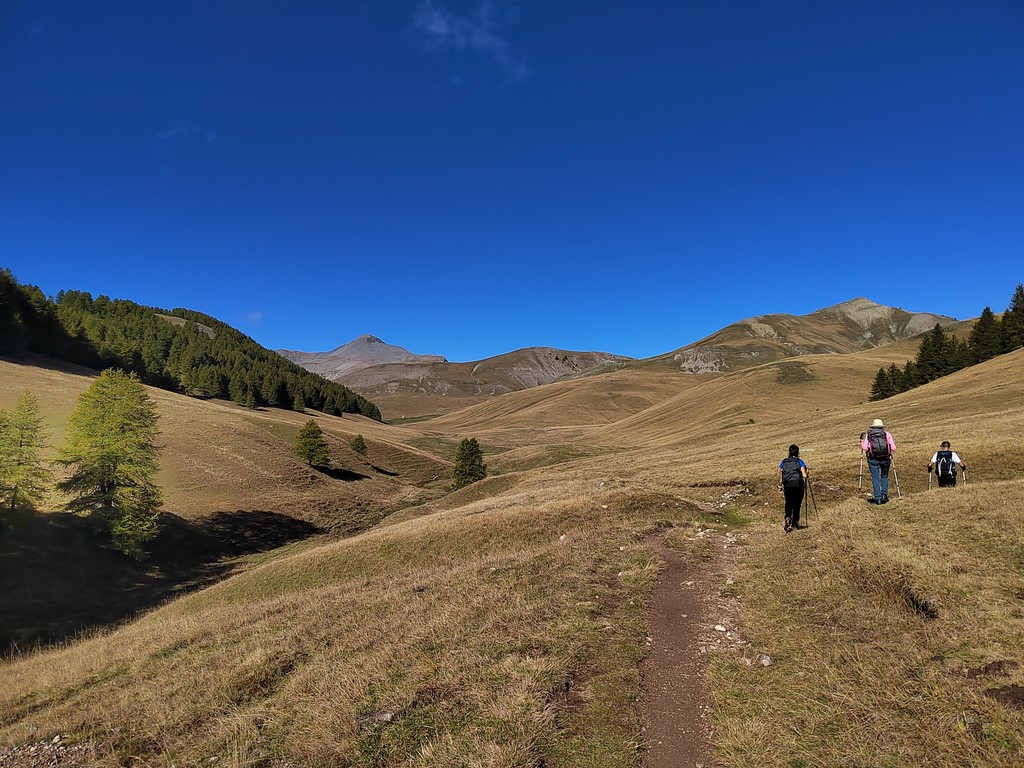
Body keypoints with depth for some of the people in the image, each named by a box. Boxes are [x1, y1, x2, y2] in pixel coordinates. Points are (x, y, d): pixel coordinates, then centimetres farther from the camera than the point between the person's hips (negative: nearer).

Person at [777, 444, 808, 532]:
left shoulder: (783, 462, 9)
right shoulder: (800, 461, 1)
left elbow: (780, 476, 8)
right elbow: (804, 475, -8)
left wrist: (780, 487, 15)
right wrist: (806, 473, 14)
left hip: (787, 486, 2)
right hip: (798, 485, -2)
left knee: (788, 504, 14)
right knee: (797, 505, 14)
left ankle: (788, 518, -9)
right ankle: (795, 522, 20)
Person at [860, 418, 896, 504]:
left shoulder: (868, 434, 10)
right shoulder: (887, 433, 11)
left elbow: (864, 447, -7)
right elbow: (893, 448, 2)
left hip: (873, 459, -1)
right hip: (885, 458, 1)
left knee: (875, 478, 5)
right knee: (884, 476, 21)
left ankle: (878, 498, 2)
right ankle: (884, 495, 13)